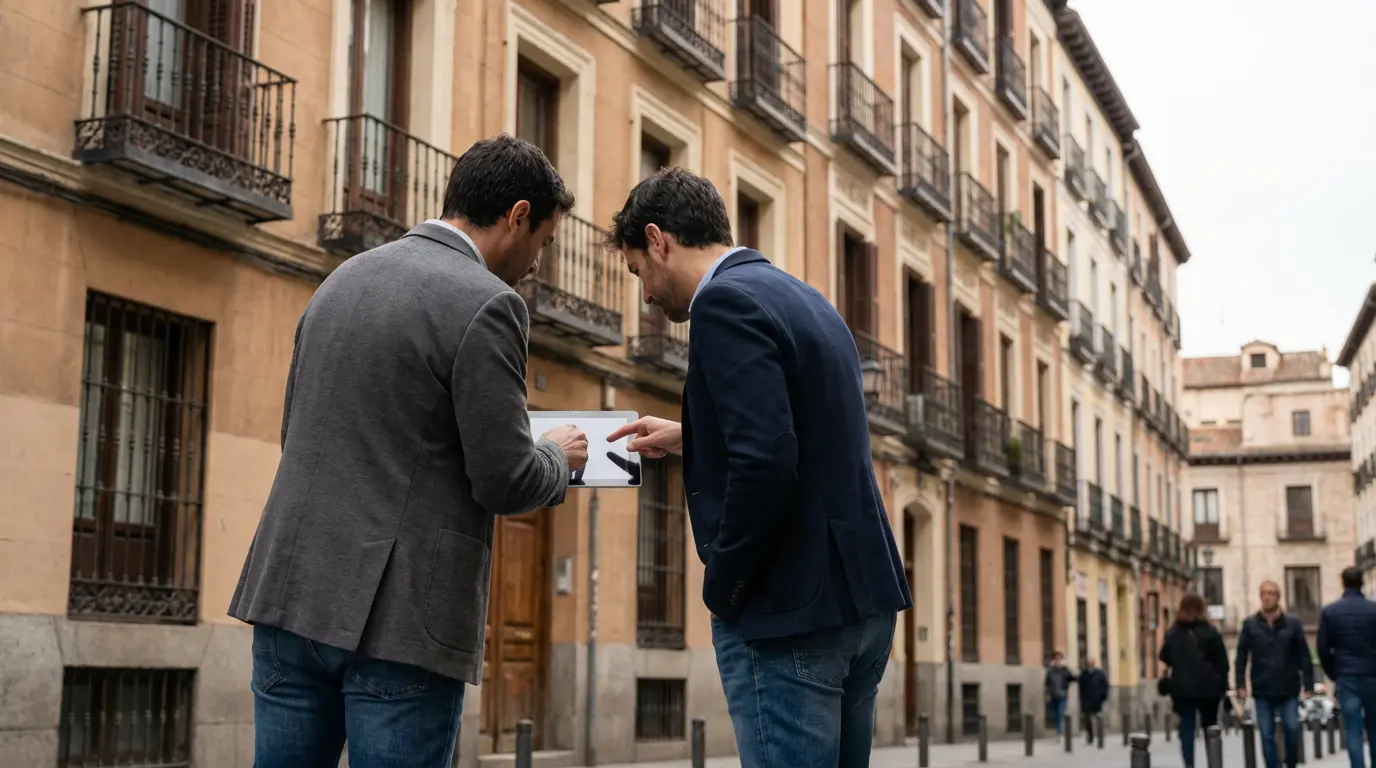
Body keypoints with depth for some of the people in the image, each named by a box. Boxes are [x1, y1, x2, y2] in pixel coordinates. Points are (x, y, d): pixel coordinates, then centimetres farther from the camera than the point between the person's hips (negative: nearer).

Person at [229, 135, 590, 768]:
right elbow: (504, 481, -12)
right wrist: (557, 456, 9)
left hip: (292, 588, 7)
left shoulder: (342, 279, 13)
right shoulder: (486, 304, -11)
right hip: (401, 615, -7)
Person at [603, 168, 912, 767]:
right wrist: (692, 440, 27)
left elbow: (765, 464, -24)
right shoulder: (803, 298, 16)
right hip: (862, 597, 10)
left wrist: (721, 585, -11)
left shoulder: (724, 302, -13)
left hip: (789, 611, -9)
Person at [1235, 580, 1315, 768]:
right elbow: (1241, 657, 1)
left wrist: (1308, 684, -4)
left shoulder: (1293, 624, 1)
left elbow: (1304, 656, 0)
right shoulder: (1250, 625, 2)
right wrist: (1241, 685, -5)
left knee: (1292, 731, 0)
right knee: (1267, 735, 2)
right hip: (1262, 691, 1)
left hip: (1288, 689, -1)